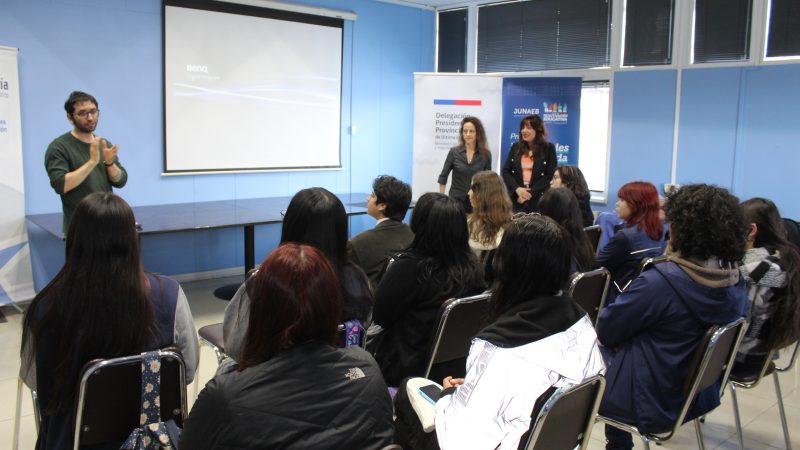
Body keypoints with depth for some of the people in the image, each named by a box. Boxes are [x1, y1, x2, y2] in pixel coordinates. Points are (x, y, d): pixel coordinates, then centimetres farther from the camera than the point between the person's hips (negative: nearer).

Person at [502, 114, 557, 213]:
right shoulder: (516, 147, 12)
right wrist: (517, 189, -9)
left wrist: (531, 192, -11)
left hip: (538, 200, -3)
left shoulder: (548, 148, 2)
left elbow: (551, 176, -4)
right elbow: (506, 171, 7)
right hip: (516, 198, 3)